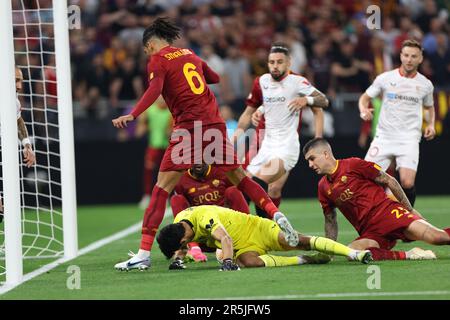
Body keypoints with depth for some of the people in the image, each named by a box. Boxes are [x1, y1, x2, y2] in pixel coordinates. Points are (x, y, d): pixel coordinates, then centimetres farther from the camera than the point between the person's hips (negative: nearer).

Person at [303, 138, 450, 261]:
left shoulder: (353, 165, -1)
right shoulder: (323, 187, 16)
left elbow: (390, 181, 1)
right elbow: (330, 220, 26)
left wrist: (410, 210, -1)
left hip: (388, 212, -5)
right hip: (369, 233, 5)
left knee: (436, 237, -28)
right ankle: (407, 255, -27)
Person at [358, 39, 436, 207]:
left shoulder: (425, 84, 7)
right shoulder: (385, 78, 2)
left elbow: (429, 107, 25)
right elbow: (365, 97, 11)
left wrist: (431, 124, 6)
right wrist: (364, 110, -11)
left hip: (409, 141, -1)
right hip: (384, 136, 1)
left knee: (407, 183, -19)